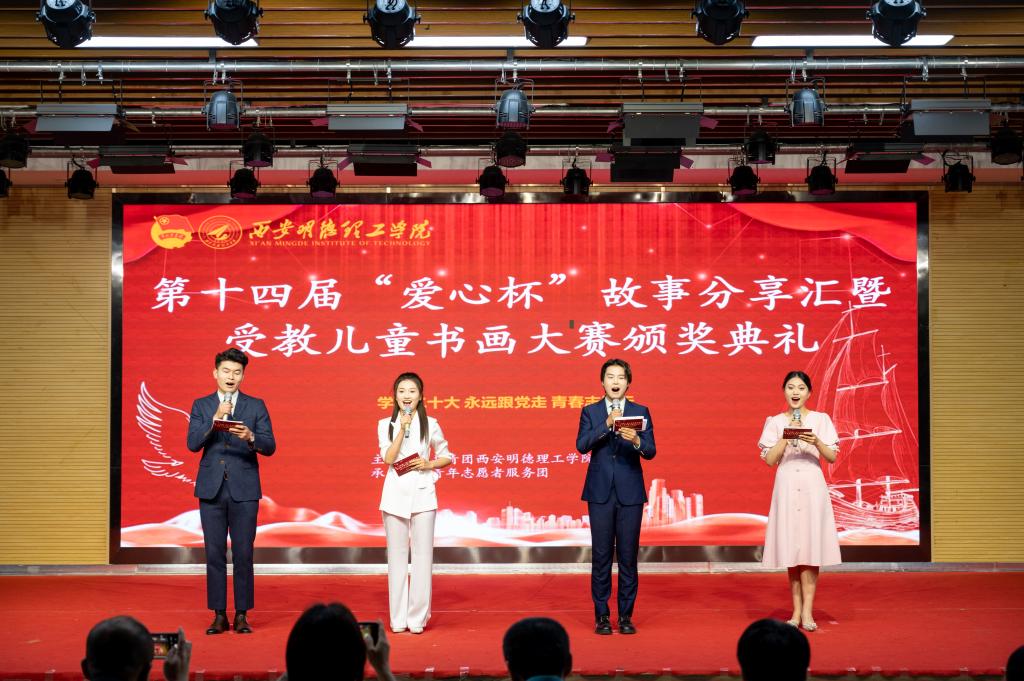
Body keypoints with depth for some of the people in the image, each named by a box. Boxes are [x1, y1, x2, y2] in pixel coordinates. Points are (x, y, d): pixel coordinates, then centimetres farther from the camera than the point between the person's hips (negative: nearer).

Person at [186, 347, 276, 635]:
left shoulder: (256, 406, 5)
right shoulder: (201, 406, 8)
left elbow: (270, 447, -3)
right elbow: (193, 444, -4)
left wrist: (250, 437, -23)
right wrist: (214, 420, -17)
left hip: (244, 490, -1)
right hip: (211, 489, 1)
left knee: (243, 554, 0)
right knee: (215, 554, 3)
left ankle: (242, 615, 8)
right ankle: (219, 615, 10)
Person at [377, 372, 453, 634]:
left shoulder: (430, 424, 3)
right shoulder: (385, 425, 5)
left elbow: (446, 457, 12)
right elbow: (388, 459, -6)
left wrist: (429, 464, -8)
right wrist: (403, 428, -12)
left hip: (422, 493, -1)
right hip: (395, 492, 1)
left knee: (422, 554, -1)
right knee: (397, 554, 4)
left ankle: (418, 617, 5)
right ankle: (398, 618, 9)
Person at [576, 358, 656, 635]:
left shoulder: (640, 412, 6)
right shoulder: (590, 412, 7)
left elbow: (650, 452, -3)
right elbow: (581, 445, -8)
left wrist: (636, 440, -24)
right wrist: (607, 425, -17)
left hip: (630, 493, 0)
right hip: (600, 493, 0)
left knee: (628, 556, 2)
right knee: (601, 556, 1)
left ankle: (626, 616, 10)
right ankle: (602, 616, 8)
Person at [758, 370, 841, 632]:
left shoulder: (821, 420, 5)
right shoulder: (775, 422, 7)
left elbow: (832, 457, 1)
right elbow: (769, 459, 0)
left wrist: (816, 441, -17)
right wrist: (787, 436, -11)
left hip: (812, 486, -1)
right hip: (786, 487, 1)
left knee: (810, 546, -6)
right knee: (791, 549, 2)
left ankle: (807, 611, -6)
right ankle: (797, 611, 7)